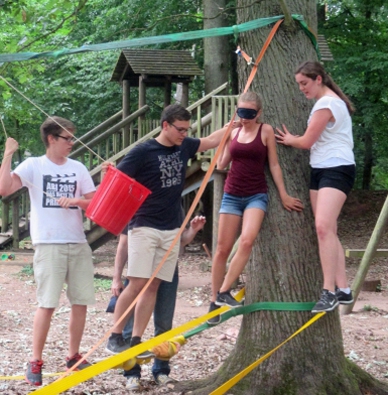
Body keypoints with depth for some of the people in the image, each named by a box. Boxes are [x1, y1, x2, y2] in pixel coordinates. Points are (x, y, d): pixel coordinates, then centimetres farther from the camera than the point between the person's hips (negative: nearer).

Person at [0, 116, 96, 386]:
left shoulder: (78, 169, 11)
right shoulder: (33, 166, -1)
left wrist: (75, 201, -9)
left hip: (78, 244, 5)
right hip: (49, 245, -4)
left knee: (81, 302, 5)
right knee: (47, 304, -9)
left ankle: (74, 356, 19)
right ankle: (36, 362, 0)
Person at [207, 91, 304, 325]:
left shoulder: (266, 131, 0)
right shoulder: (233, 132, 9)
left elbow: (274, 165, 2)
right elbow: (221, 165, 10)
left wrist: (284, 196, 0)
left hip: (256, 195, -3)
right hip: (232, 195, 3)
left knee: (247, 241, -26)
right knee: (223, 249, 2)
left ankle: (224, 292, -20)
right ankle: (215, 301, 10)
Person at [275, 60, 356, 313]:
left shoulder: (326, 103, -13)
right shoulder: (330, 101, 19)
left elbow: (307, 142, -11)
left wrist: (289, 140, 9)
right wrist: (293, 140, 6)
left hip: (337, 169, -11)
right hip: (320, 170, 11)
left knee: (323, 226, -21)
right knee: (328, 231, 6)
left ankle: (329, 292, -25)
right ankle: (343, 290, 8)